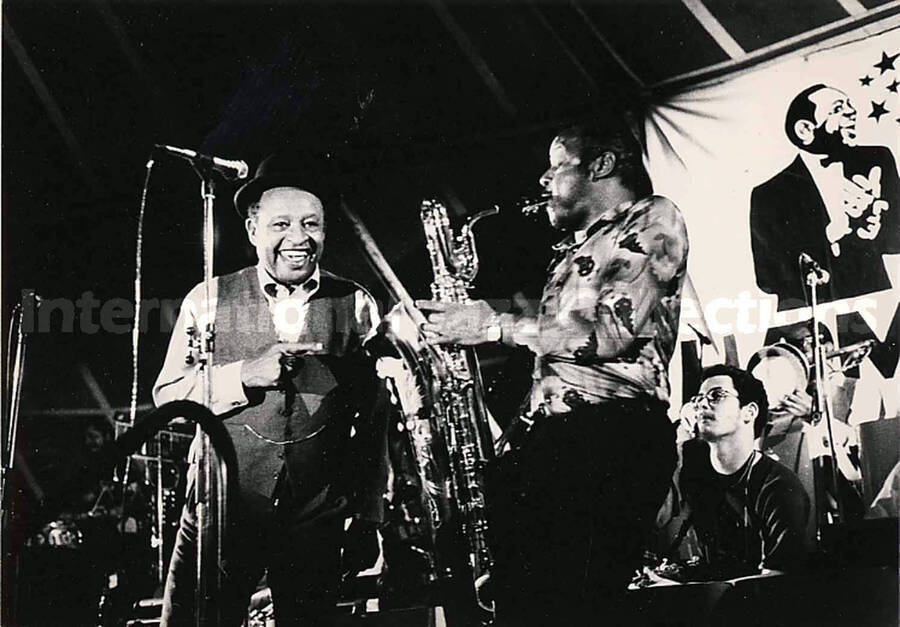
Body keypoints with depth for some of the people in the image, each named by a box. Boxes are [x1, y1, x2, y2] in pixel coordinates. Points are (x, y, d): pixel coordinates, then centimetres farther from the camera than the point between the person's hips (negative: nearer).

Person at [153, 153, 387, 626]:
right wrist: (245, 374, -16)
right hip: (219, 511, 0)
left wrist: (367, 520, 5)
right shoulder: (209, 300, 3)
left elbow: (373, 422, 6)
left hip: (317, 521, 1)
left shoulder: (355, 306, 4)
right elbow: (167, 393, -1)